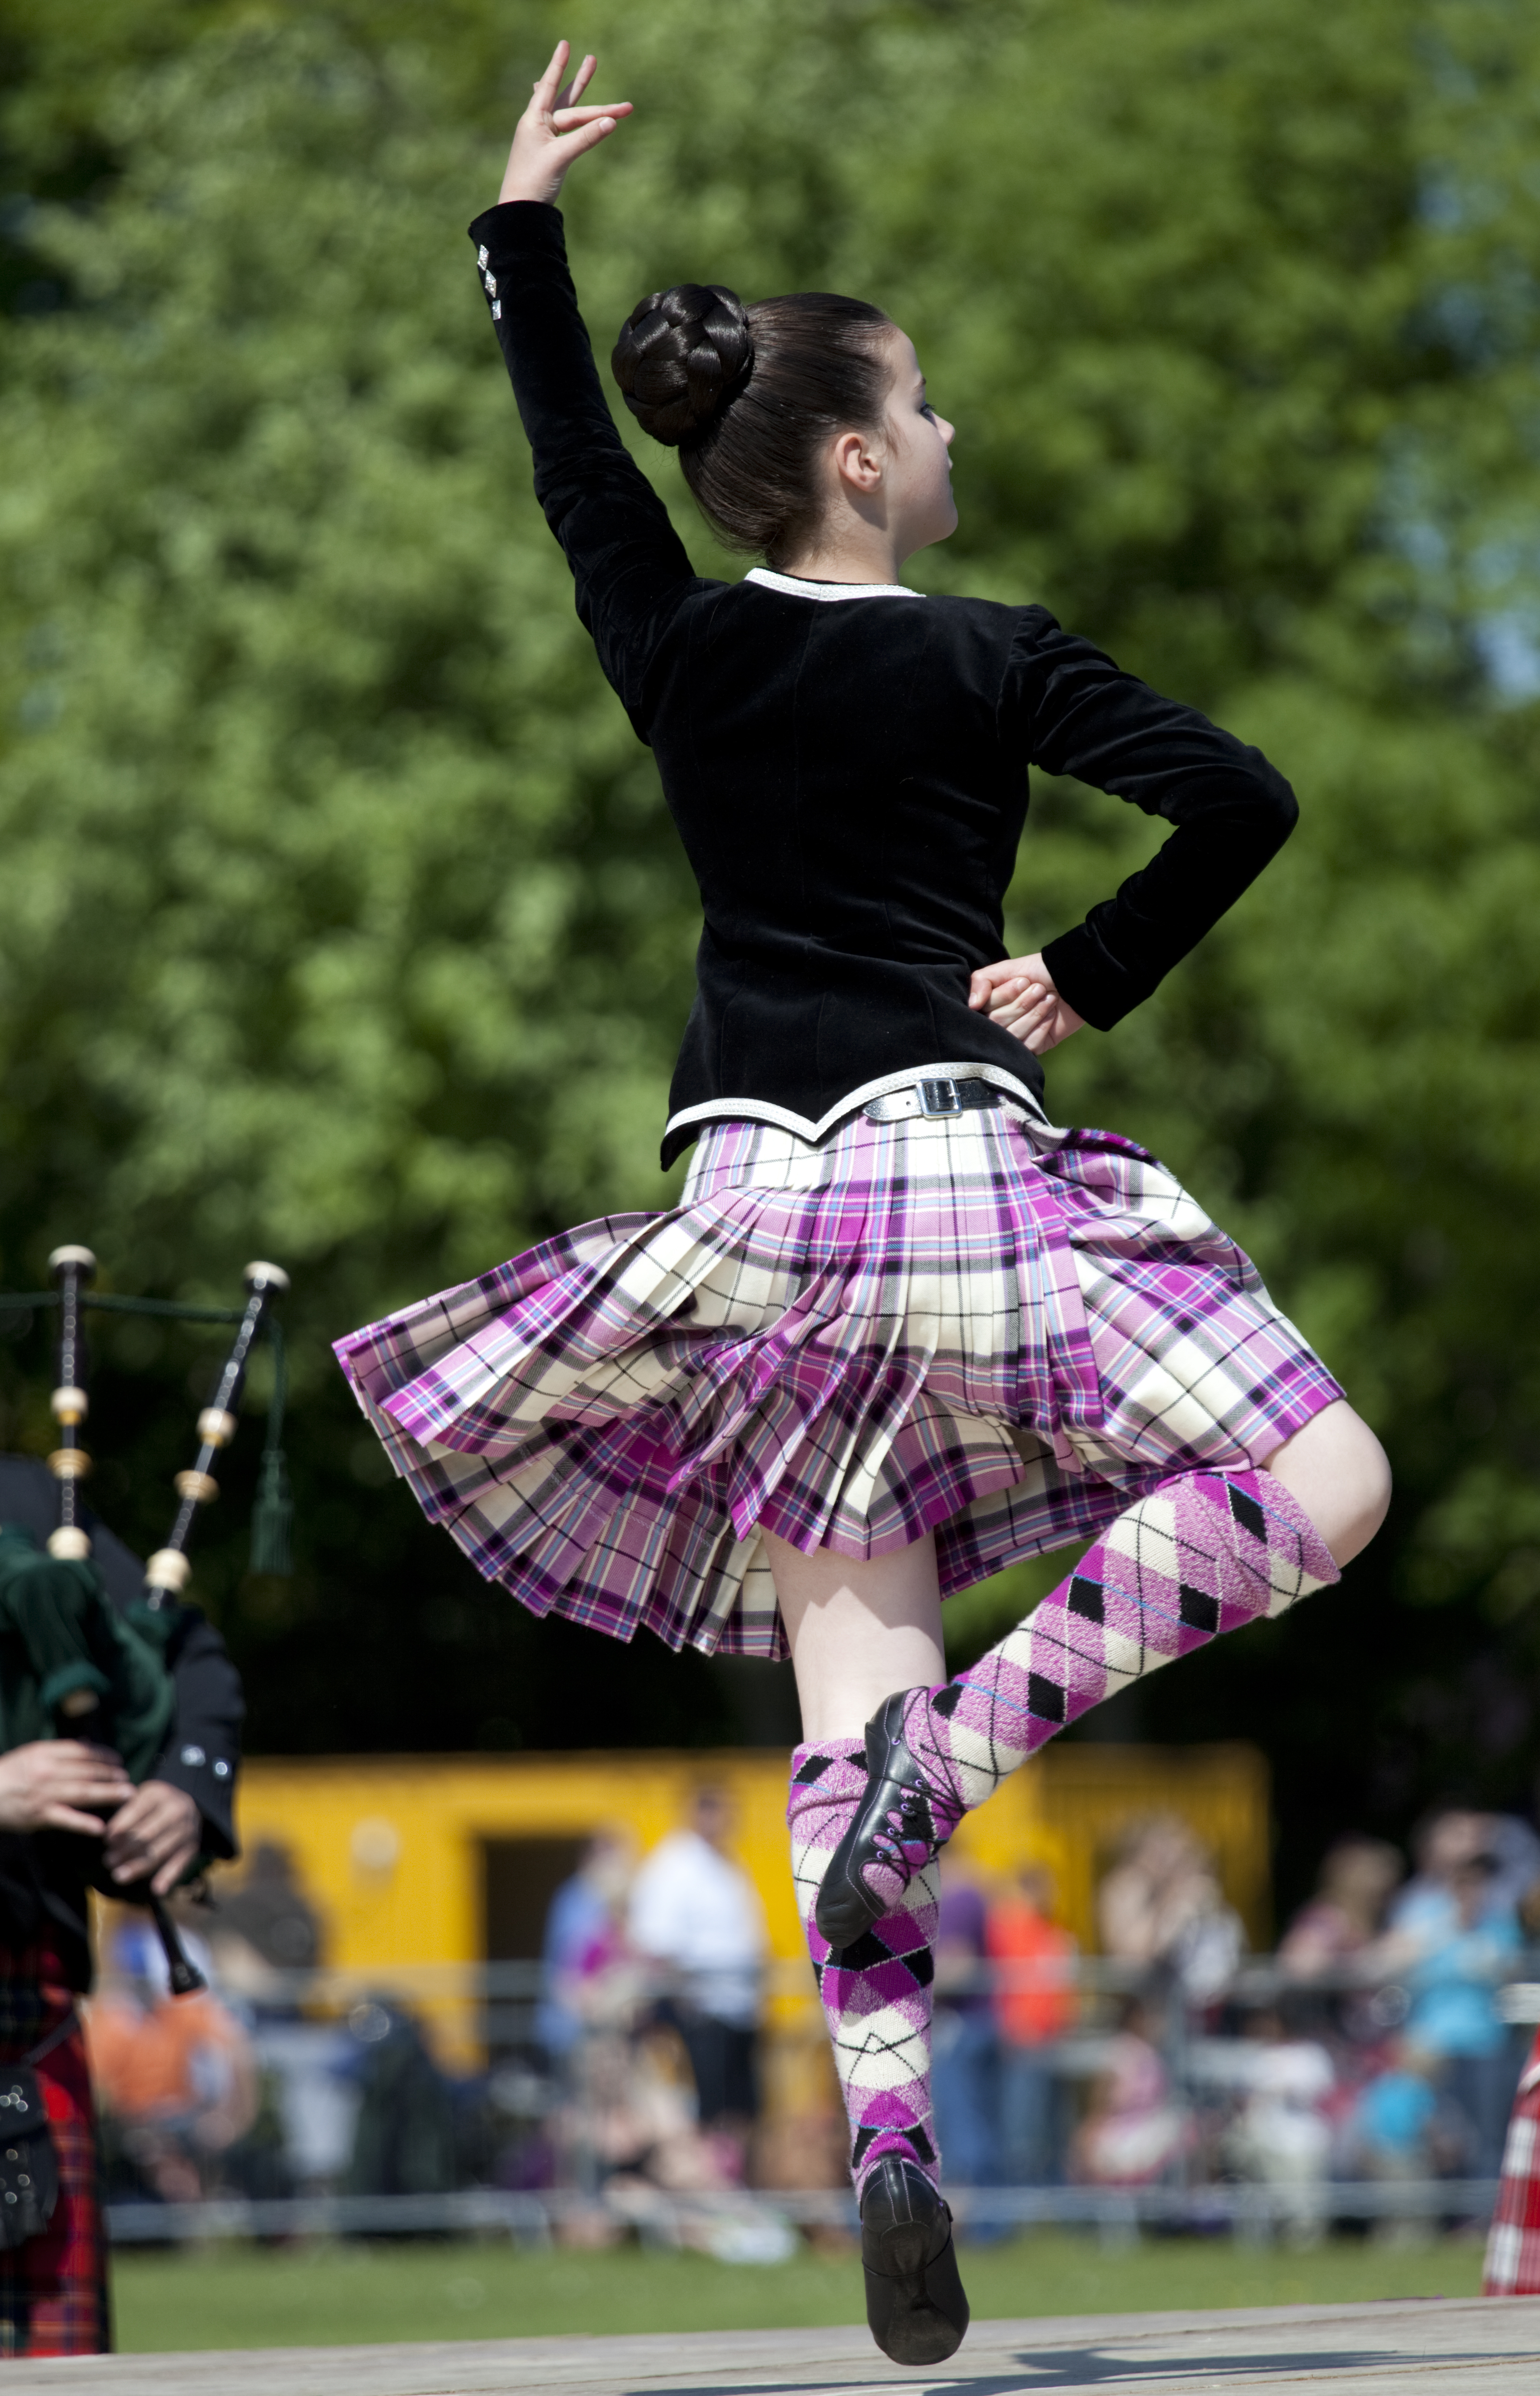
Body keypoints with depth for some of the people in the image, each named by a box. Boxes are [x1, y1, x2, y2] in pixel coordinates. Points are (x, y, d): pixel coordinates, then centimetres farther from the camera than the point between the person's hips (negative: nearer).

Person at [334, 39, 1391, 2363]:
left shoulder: (675, 645, 7)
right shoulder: (992, 661, -3)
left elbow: (570, 448, 24)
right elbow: (1243, 803, -11)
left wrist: (524, 219, 36)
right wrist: (1091, 984, 2)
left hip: (755, 1194, 5)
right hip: (957, 1152, -5)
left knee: (852, 1686, 4)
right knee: (1320, 1487, -4)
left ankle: (888, 2128, -11)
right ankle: (974, 1738, -22)